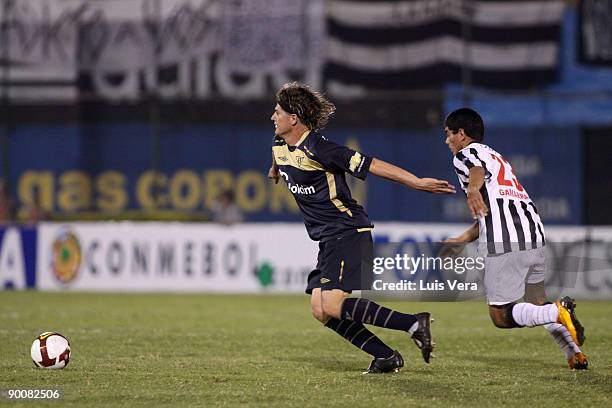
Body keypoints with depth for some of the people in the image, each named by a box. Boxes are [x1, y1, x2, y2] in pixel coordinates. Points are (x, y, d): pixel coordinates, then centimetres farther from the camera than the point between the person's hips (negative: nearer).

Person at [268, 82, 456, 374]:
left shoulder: (317, 149, -18)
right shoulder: (280, 146, 9)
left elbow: (371, 165, -20)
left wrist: (417, 182, -24)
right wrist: (276, 171, 60)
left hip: (349, 235, -9)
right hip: (328, 240, 9)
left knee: (332, 303, -23)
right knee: (320, 310, -1)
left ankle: (413, 324, -22)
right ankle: (386, 356, 1)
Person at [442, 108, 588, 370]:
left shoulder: (465, 155, 5)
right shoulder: (496, 156, 32)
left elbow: (477, 170, -22)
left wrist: (473, 190, -44)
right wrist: (463, 239, 45)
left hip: (505, 245, -8)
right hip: (535, 238, 8)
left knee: (501, 316, -3)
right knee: (538, 303, 23)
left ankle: (558, 312, -24)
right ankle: (575, 355, 9)